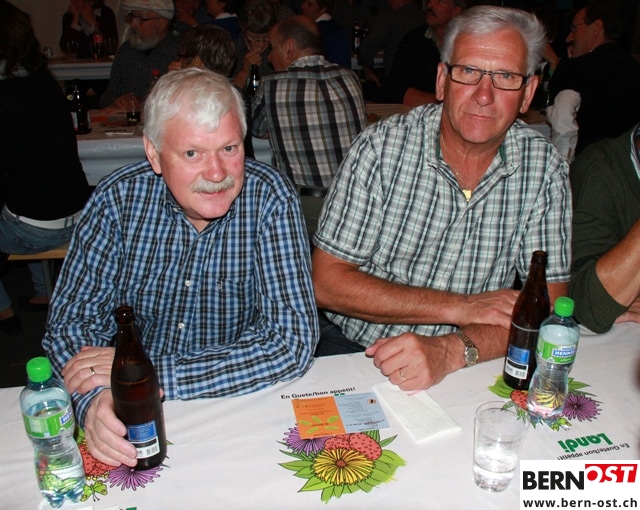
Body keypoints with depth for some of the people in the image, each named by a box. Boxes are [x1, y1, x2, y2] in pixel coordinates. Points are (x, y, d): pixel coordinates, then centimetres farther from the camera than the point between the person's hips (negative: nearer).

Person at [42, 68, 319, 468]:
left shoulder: (270, 197, -16)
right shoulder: (118, 198, -9)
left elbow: (293, 342, -22)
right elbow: (72, 321, -5)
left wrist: (150, 374, -26)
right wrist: (94, 399, -26)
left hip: (242, 403, -3)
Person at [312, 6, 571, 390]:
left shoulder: (544, 168, -4)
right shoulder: (382, 147, -10)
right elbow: (326, 282, -12)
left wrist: (452, 350, -26)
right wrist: (459, 308, -17)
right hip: (354, 347, -1)